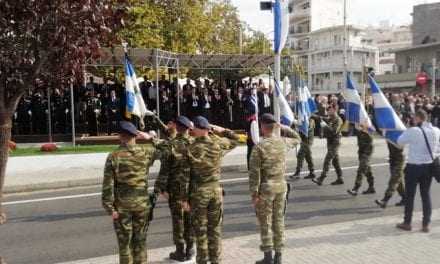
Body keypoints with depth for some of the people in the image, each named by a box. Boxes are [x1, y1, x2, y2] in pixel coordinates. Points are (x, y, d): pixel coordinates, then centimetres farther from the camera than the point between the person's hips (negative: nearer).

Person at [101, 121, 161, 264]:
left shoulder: (113, 156, -8)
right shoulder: (145, 152, -4)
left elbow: (108, 185, -11)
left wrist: (110, 207, -6)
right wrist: (150, 138, 16)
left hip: (122, 205, -2)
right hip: (142, 203, 2)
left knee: (125, 242, 9)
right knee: (140, 241, 14)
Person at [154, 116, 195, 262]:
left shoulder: (170, 145, -11)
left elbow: (165, 169, -12)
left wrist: (161, 188, -5)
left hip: (176, 187, -3)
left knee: (178, 219, 7)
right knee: (190, 218, 13)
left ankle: (180, 252, 15)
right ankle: (190, 250, 21)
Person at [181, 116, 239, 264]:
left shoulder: (190, 149, -12)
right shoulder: (218, 144, -5)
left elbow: (185, 177, -10)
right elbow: (235, 140, 17)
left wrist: (184, 198, -3)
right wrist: (221, 130, 8)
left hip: (198, 192, -3)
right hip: (216, 190, 3)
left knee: (200, 230, 8)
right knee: (215, 228, 13)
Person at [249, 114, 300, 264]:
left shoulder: (259, 147, -14)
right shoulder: (283, 142, 0)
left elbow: (254, 173, -16)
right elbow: (297, 139, 24)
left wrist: (254, 193, -11)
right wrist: (283, 127, 17)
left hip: (266, 189, -5)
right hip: (281, 186, 5)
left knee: (265, 223, 6)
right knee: (279, 221, 13)